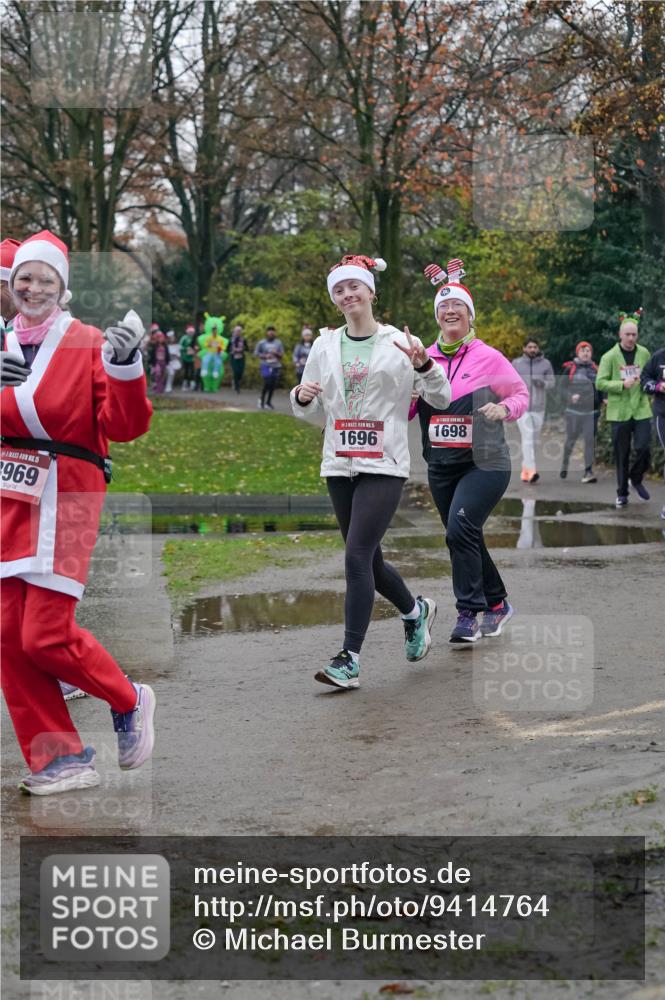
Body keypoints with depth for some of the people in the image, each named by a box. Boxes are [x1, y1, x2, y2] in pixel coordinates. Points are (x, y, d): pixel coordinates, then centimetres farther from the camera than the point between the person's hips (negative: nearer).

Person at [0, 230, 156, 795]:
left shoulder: (89, 345, -2)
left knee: (47, 636, -11)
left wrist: (125, 367, -22)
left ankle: (128, 702, 16)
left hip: (65, 497, -6)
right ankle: (61, 759, 12)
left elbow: (125, 427, -9)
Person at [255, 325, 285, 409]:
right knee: (267, 383, -17)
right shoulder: (261, 343, 2)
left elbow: (282, 355, 8)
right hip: (265, 365, -3)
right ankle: (261, 399, 4)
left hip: (276, 366, 3)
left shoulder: (278, 343, 8)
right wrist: (265, 356, -12)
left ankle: (268, 402, 14)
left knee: (273, 385, 2)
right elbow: (256, 353, 3)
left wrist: (276, 354, -14)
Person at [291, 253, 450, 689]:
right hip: (339, 466, 5)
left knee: (357, 556, -15)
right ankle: (416, 611, 40)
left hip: (384, 465, -5)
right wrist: (302, 396, -6)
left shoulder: (399, 342, -2)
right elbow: (310, 410, 17)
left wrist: (423, 365, -18)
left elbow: (442, 399, 0)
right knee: (368, 560, 12)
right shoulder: (325, 344, 9)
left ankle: (350, 659, -11)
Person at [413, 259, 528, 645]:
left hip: (485, 464, -5)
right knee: (466, 540, 13)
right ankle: (497, 603, 33)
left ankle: (469, 614, -12)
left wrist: (504, 408, -17)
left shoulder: (489, 358, -5)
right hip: (441, 466, 5)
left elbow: (522, 394, 4)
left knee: (461, 529, -21)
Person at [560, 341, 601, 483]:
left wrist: (602, 400, 1)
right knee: (570, 439, 8)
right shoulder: (570, 368, 1)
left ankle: (588, 471, -10)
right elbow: (563, 387, 1)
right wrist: (571, 396, -17)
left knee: (590, 440, -8)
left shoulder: (595, 369, 10)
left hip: (591, 411, 1)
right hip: (574, 410, -1)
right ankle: (564, 465, 31)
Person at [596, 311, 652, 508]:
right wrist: (622, 385, -18)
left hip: (641, 410, 2)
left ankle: (636, 479, 21)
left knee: (644, 449, -8)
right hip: (619, 411, -2)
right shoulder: (609, 356, -4)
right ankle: (622, 493, 18)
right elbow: (600, 383, -7)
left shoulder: (644, 354, 5)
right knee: (622, 454, 4)